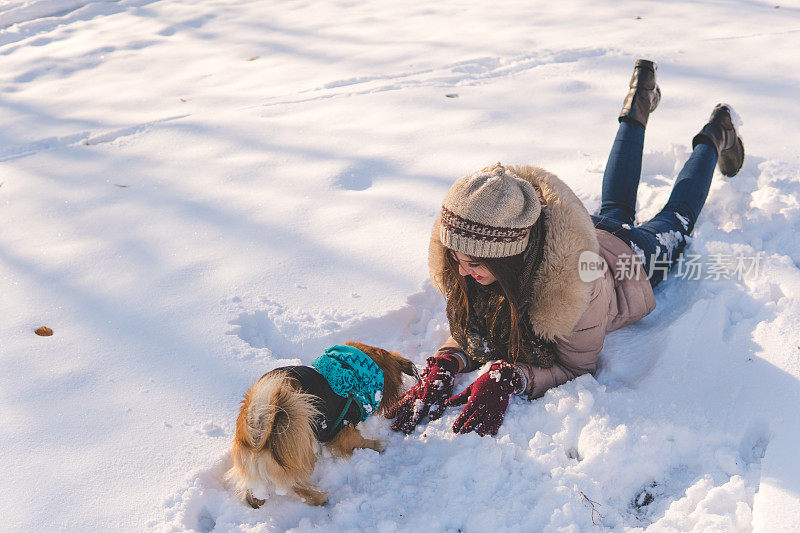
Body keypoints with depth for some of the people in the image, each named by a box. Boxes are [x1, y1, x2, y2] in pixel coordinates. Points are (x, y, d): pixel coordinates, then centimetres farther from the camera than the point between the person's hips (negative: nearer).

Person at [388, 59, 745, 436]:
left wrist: (508, 378, -58)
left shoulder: (575, 288, -53)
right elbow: (468, 333, -25)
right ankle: (636, 112, 56)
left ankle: (713, 140, 53)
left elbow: (576, 367, -40)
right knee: (615, 209, 37)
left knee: (675, 219, 30)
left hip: (632, 256, -3)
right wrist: (444, 364, -49)